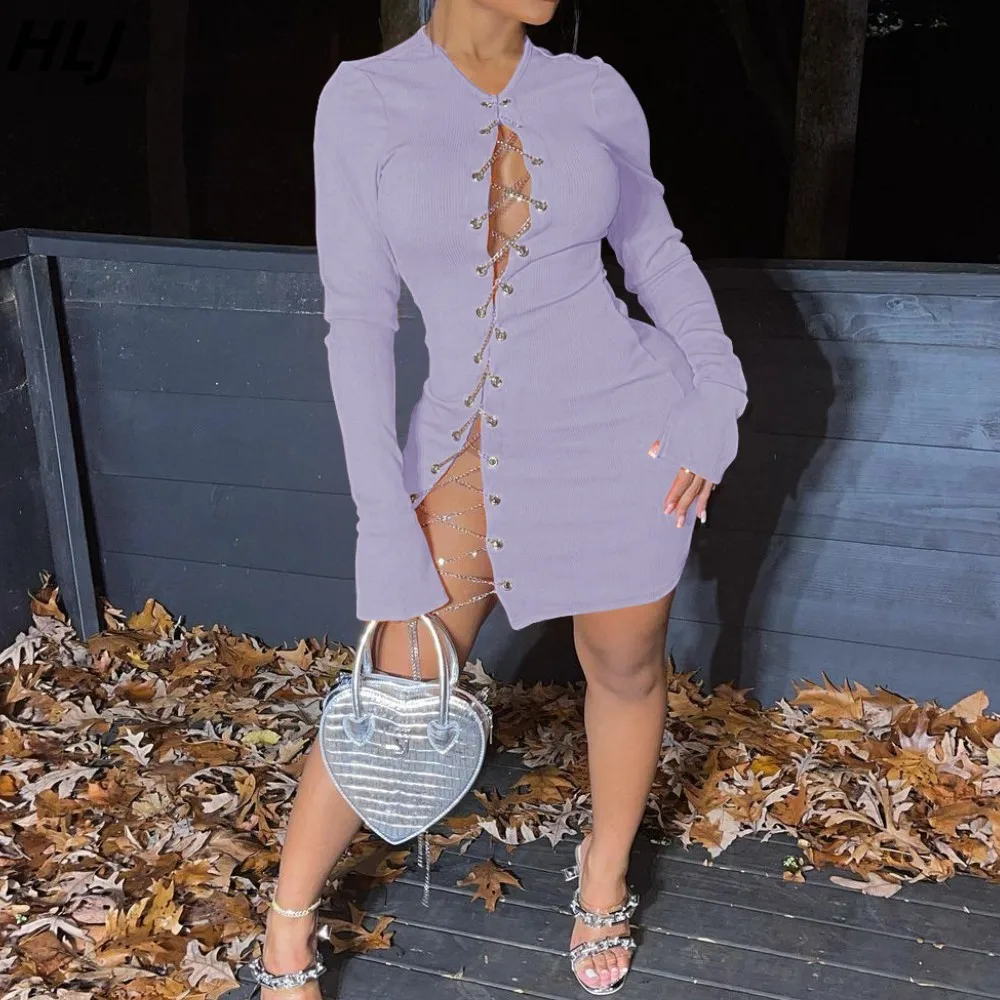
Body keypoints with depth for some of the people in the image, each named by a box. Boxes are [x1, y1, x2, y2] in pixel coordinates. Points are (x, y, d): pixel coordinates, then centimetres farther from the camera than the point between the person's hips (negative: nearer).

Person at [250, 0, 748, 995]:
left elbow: (655, 249, 12)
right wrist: (384, 510, -10)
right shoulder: (362, 99, -5)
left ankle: (605, 872, 44)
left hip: (626, 432, 2)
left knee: (626, 668, 15)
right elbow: (357, 318, -6)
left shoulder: (594, 90, 0)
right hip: (472, 455, -1)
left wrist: (716, 388, -2)